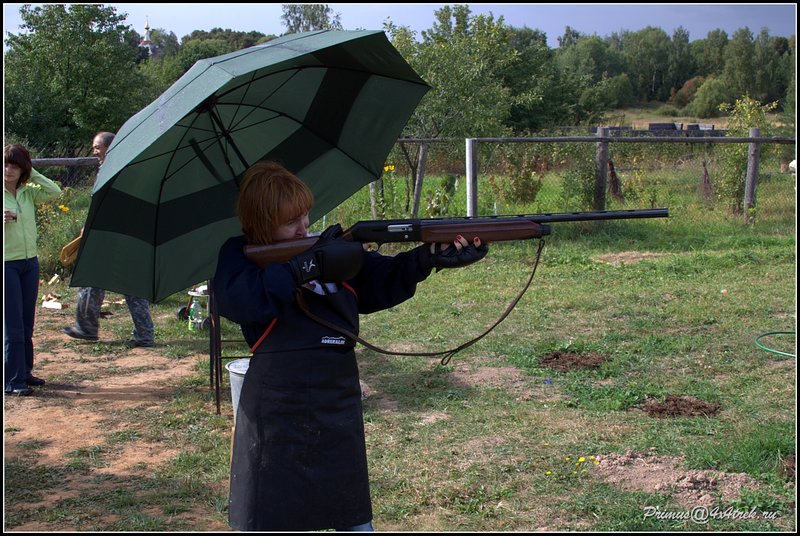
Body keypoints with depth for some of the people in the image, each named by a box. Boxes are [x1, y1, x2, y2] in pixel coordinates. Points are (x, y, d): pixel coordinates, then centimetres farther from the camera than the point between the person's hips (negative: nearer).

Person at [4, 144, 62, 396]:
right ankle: (13, 380, -1)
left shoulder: (28, 193, 7)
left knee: (27, 323, 11)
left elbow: (55, 191, 0)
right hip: (7, 264, -5)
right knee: (12, 325, -5)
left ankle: (25, 372, 21)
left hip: (30, 262, 5)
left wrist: (32, 174, -1)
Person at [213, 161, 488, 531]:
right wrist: (305, 267, -27)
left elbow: (382, 280, 1)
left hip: (339, 407, 5)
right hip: (277, 415, -4)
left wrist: (426, 259, -18)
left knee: (355, 518, 17)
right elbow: (236, 300, -25)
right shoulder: (240, 256, -5)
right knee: (265, 519, 8)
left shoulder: (329, 248, 6)